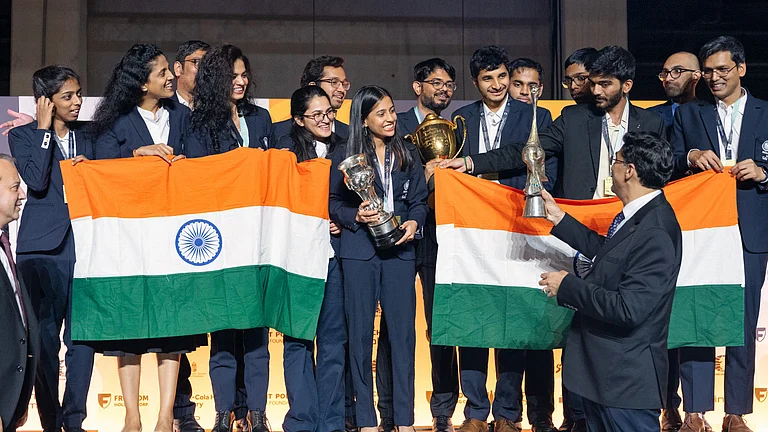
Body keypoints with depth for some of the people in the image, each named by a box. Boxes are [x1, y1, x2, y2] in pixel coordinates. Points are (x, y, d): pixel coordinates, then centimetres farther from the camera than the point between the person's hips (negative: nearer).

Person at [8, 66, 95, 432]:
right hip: (43, 250, -3)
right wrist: (45, 130, -9)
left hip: (83, 247, 3)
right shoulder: (23, 135, 2)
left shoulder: (85, 137, 15)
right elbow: (36, 181, -14)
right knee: (44, 339, 2)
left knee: (84, 338, -1)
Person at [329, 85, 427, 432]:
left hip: (399, 249, 2)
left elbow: (419, 199, 12)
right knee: (361, 331, 1)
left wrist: (413, 222, -8)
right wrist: (356, 216, -16)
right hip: (359, 250, -2)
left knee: (403, 329, -1)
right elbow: (334, 204, 3)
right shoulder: (345, 156, 4)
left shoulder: (407, 154, 11)